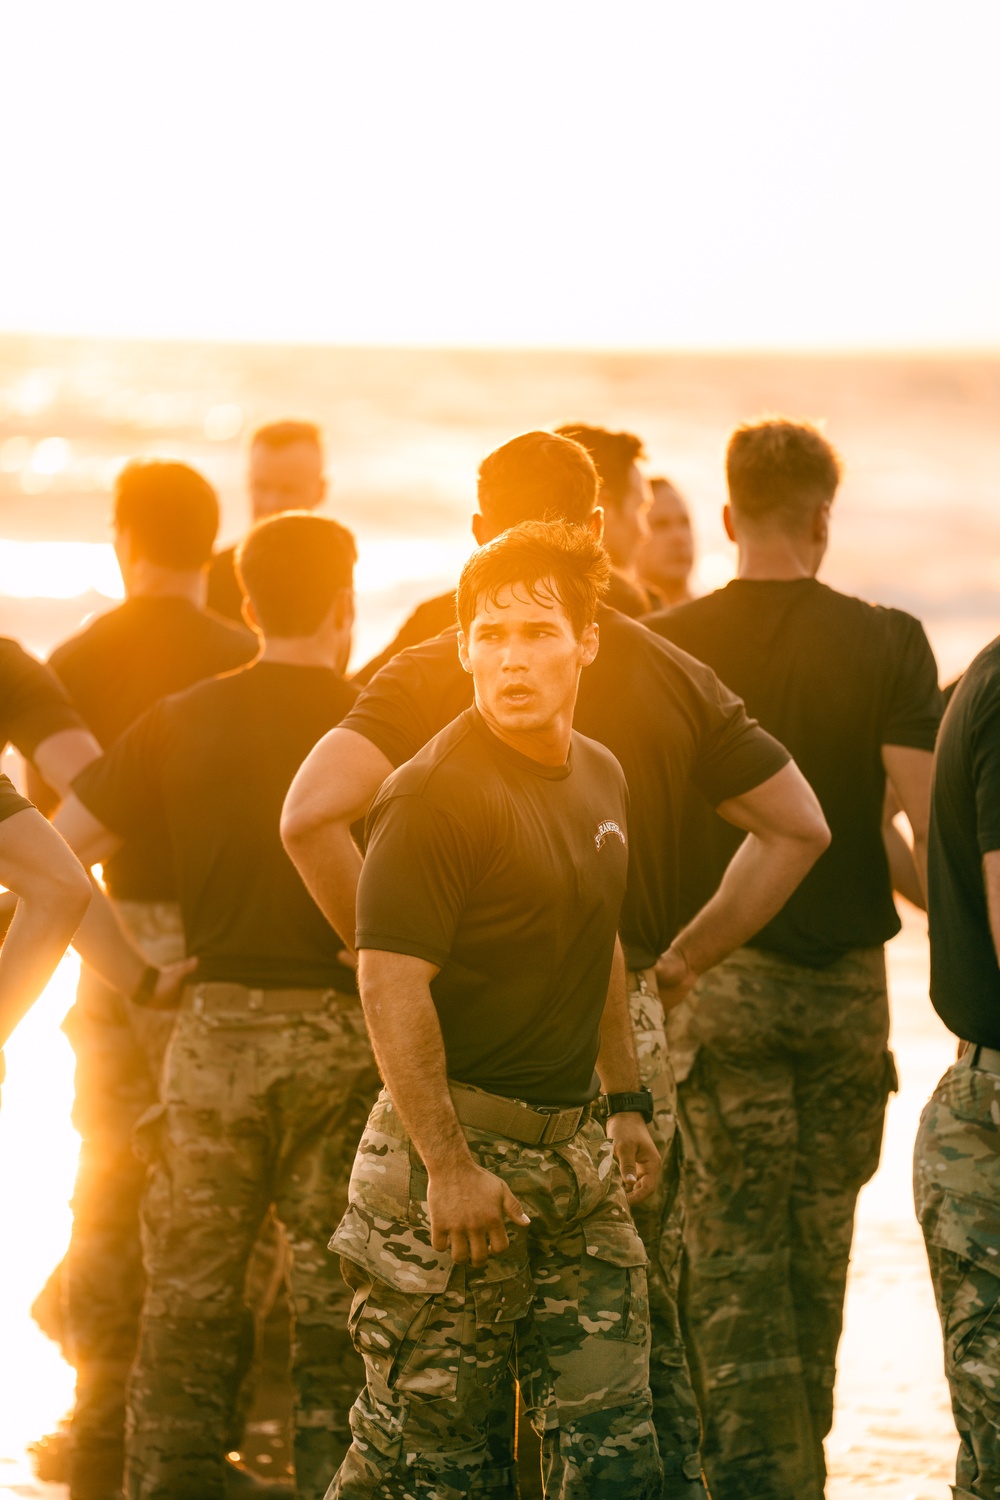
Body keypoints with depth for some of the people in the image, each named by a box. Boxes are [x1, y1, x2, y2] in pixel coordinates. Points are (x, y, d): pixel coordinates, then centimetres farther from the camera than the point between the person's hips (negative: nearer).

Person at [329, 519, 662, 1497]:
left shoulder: (601, 777, 11)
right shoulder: (437, 793, -15)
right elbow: (391, 985, -20)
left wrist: (624, 1103, 22)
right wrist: (448, 1166, -22)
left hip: (572, 1148, 7)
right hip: (459, 1140, -7)